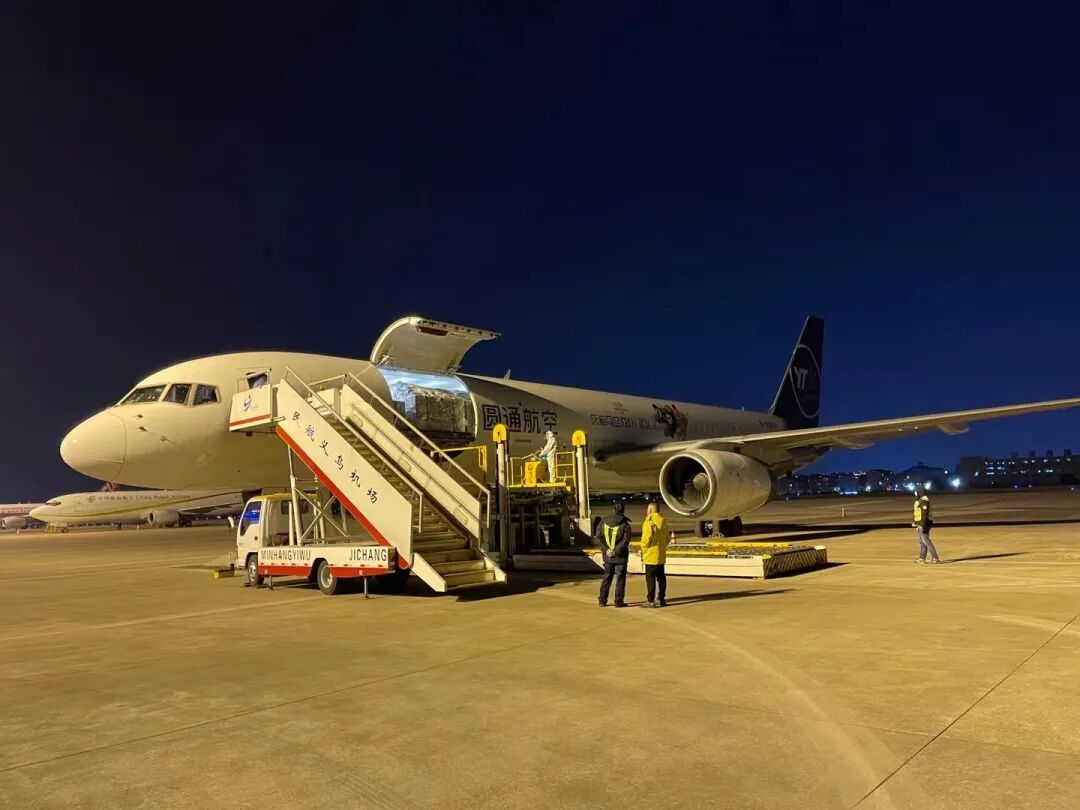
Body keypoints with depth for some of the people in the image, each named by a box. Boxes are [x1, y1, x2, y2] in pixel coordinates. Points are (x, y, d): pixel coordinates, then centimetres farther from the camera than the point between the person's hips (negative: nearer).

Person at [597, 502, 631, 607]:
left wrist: (607, 549, -9)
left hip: (607, 556, 4)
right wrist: (616, 551, -16)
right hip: (621, 556, -4)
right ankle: (619, 601, 5)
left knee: (606, 578, 14)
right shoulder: (625, 524, -10)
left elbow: (599, 537, -3)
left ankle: (602, 600, 15)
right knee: (620, 579, 4)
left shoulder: (603, 522, 1)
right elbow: (625, 540, -17)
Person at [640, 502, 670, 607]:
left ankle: (650, 601, -1)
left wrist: (643, 549, -5)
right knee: (661, 577, 13)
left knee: (650, 578, -2)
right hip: (661, 556, 7)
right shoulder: (663, 521, 8)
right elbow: (667, 537, 12)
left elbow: (647, 538, -20)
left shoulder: (649, 521, -14)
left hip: (651, 555, -7)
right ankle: (661, 599, 18)